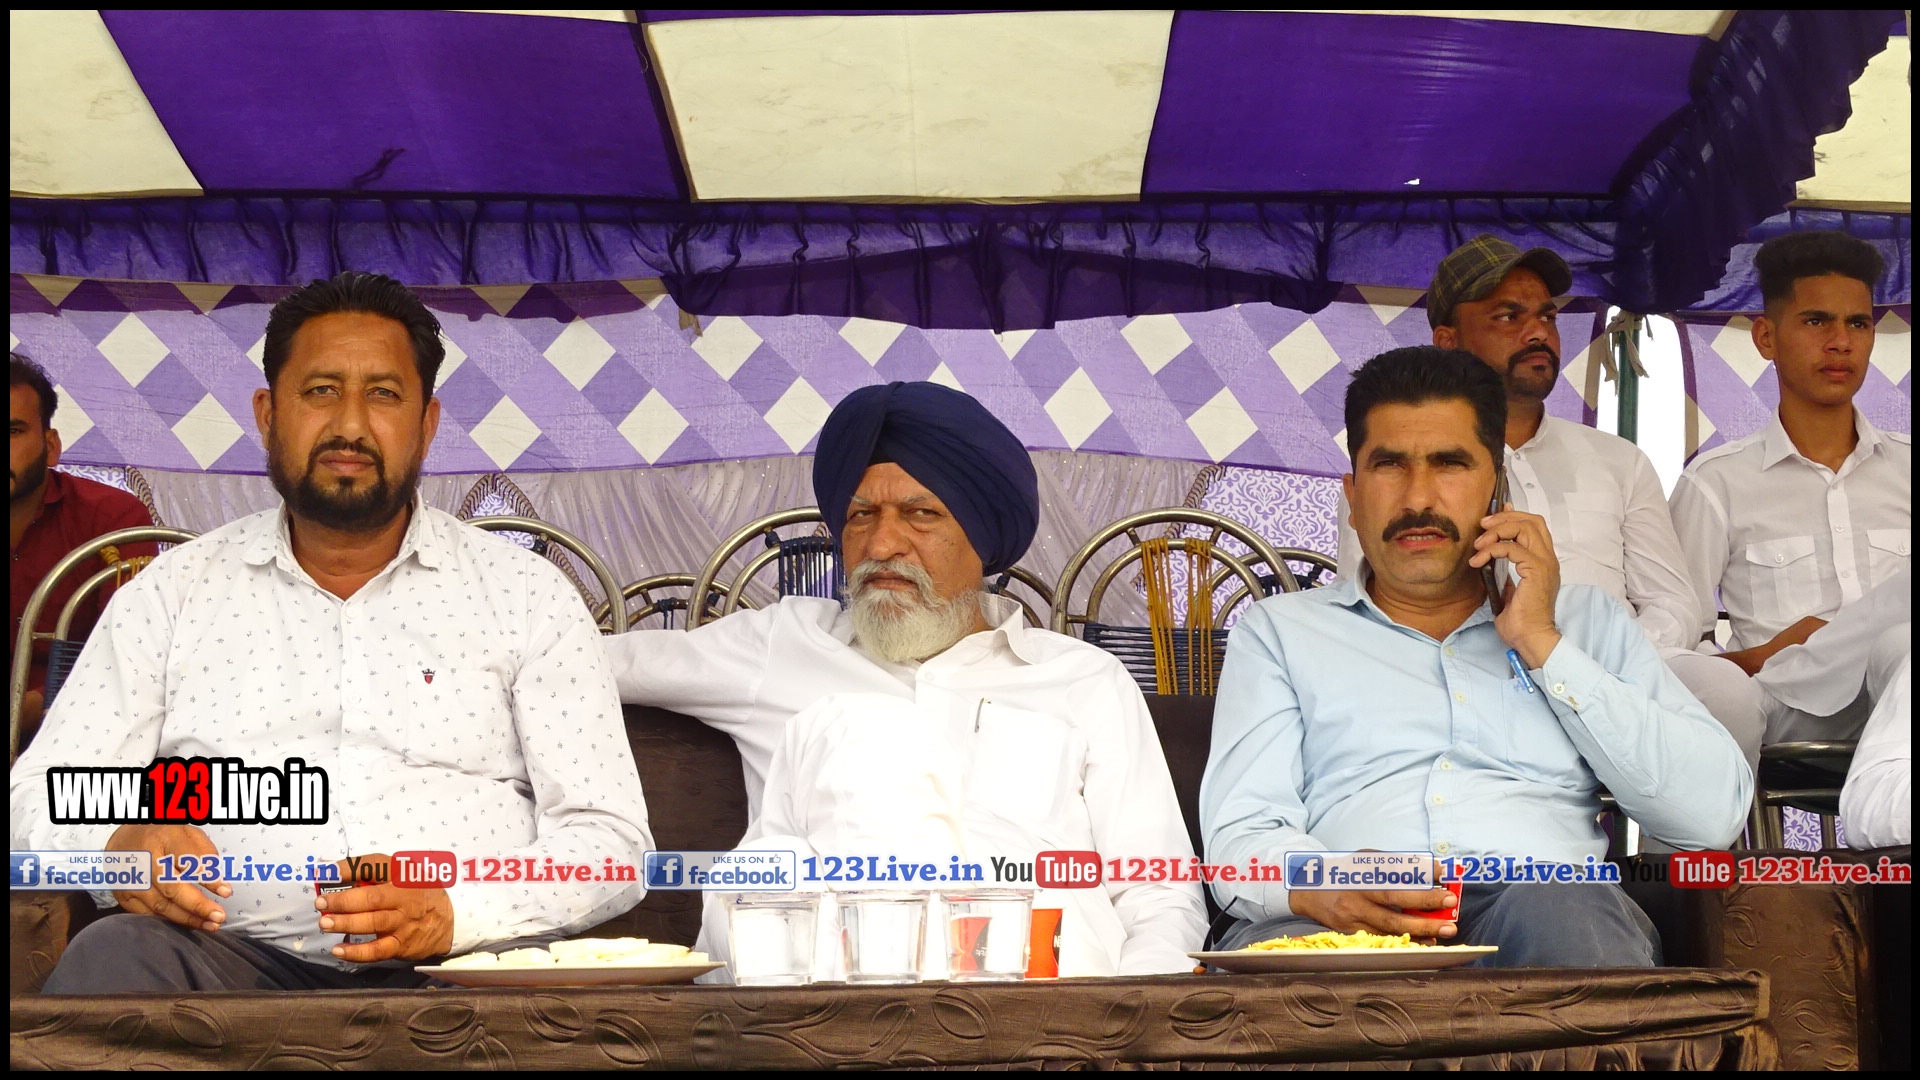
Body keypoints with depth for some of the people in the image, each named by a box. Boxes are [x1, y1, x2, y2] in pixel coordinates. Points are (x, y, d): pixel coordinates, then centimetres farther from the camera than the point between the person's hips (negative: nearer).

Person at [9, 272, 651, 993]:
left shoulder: (528, 595, 10)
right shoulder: (172, 592, 15)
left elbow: (611, 839, 4)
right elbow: (43, 792, 13)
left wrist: (453, 913, -16)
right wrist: (119, 842, -13)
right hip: (239, 957, 1)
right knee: (112, 956, -32)